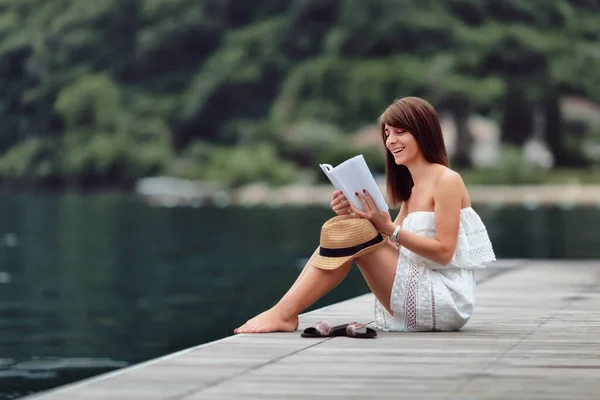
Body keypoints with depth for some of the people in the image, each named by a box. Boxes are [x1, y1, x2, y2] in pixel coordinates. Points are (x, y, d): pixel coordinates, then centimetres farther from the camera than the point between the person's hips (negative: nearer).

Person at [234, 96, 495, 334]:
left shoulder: (447, 180, -8)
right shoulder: (412, 188, 18)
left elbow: (444, 251, -16)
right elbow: (389, 245, 9)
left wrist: (390, 228, -22)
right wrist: (351, 215, -6)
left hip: (444, 302, -8)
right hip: (421, 300, 8)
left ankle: (284, 314, -19)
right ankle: (283, 311, -11)